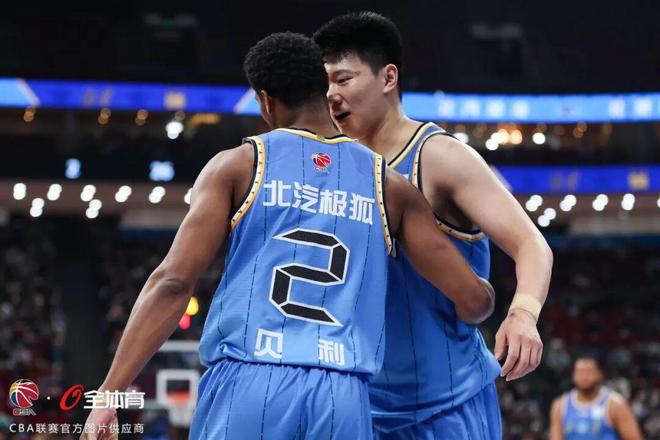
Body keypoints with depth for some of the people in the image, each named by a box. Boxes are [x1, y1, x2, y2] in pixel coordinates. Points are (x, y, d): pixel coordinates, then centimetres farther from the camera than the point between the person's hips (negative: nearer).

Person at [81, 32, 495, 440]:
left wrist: (109, 395, -3)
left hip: (247, 387, -2)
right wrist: (484, 293, 39)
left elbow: (173, 283, -2)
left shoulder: (237, 166, 8)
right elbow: (474, 300, 13)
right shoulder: (389, 186, 14)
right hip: (343, 398, 2)